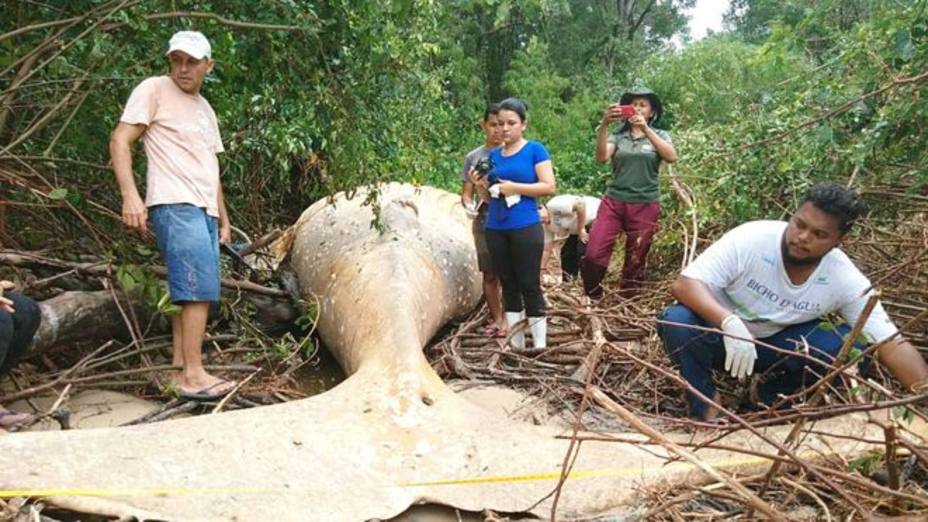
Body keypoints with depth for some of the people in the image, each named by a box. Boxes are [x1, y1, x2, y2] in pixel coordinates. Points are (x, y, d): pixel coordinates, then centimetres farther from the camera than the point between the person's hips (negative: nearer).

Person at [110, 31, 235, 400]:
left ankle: (180, 365, 7)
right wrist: (129, 194, -18)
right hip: (175, 204, -7)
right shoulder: (154, 90, 2)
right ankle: (193, 376, -12)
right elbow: (120, 140, -5)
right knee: (199, 287, -15)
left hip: (205, 210, 8)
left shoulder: (205, 109, 24)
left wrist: (223, 217, 21)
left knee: (191, 290, 3)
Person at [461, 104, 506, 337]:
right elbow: (466, 193, 9)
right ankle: (495, 318, 22)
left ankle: (507, 319, 11)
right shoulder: (473, 157, 7)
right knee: (489, 275, 9)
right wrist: (469, 206, -12)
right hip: (484, 225, 3)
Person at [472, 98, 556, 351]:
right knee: (508, 286, 9)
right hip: (495, 229, 5)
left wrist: (514, 187, -15)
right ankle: (515, 345, 16)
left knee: (529, 286, -3)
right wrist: (481, 185, -3)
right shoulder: (493, 155, 13)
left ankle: (540, 347, 4)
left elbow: (549, 186, -9)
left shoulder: (535, 150, -2)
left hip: (526, 228, -5)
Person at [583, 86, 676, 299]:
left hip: (645, 206, 0)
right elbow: (601, 157, -11)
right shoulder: (618, 136, 8)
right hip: (613, 202, 0)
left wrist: (645, 129, -21)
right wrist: (604, 125, -24)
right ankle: (591, 301, 9)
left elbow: (671, 157, -14)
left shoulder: (659, 136, 7)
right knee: (593, 255, -12)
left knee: (635, 263, 6)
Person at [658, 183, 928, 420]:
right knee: (677, 323, -34)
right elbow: (684, 283, -32)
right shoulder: (751, 238, -26)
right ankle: (707, 404, -7)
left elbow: (891, 344, -16)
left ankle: (772, 394, 4)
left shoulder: (846, 279, -16)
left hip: (776, 345, 3)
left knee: (853, 346, -20)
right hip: (722, 332, -2)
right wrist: (729, 322, -48)